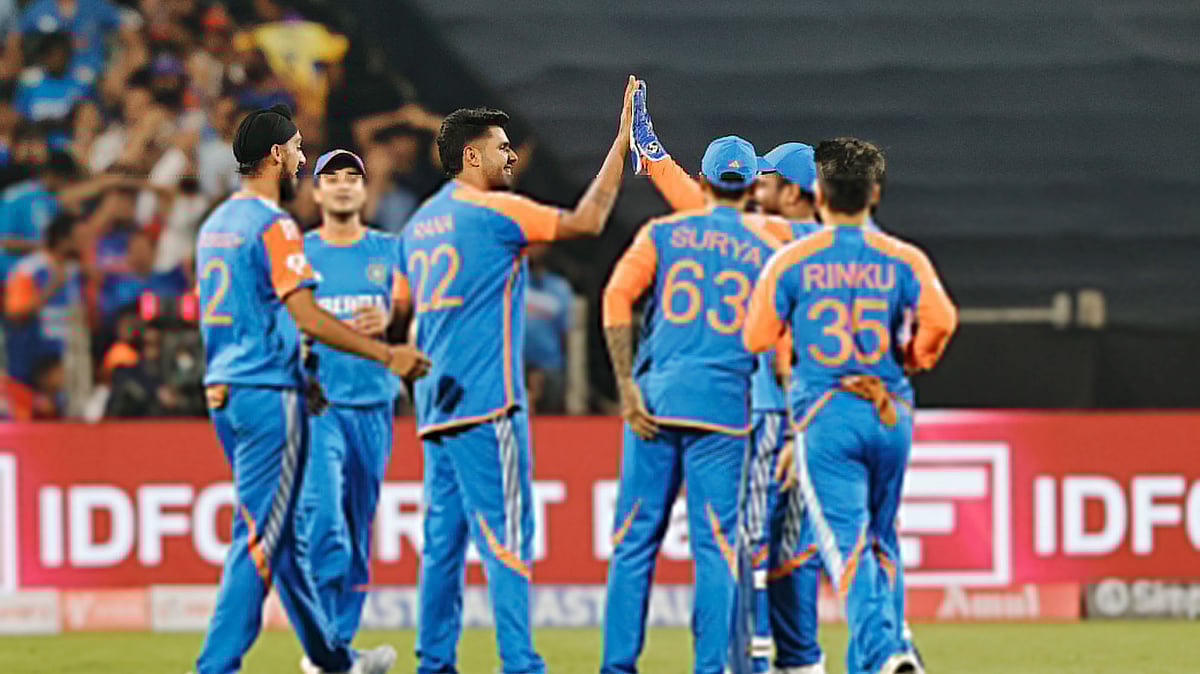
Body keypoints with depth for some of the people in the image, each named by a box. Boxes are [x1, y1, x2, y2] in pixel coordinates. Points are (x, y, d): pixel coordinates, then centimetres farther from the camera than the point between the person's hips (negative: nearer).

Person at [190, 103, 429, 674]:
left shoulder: (217, 223, 15)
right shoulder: (273, 225, -13)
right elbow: (308, 318, -20)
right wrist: (387, 355, -16)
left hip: (223, 392, 9)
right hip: (268, 395, -9)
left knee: (282, 531, 17)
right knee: (259, 537, -7)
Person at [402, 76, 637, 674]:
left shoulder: (419, 226, 17)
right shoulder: (493, 211, -7)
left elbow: (400, 316, 21)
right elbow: (585, 220, -9)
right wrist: (622, 143, -3)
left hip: (435, 402, 8)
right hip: (487, 400, -8)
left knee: (444, 536, 9)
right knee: (505, 535, -9)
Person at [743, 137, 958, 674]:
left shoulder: (792, 261, -1)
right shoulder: (903, 260, 2)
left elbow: (756, 337, 2)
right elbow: (940, 319, -11)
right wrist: (915, 360, 9)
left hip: (824, 414, -3)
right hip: (891, 414, 3)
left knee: (847, 542, -9)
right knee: (882, 540, 18)